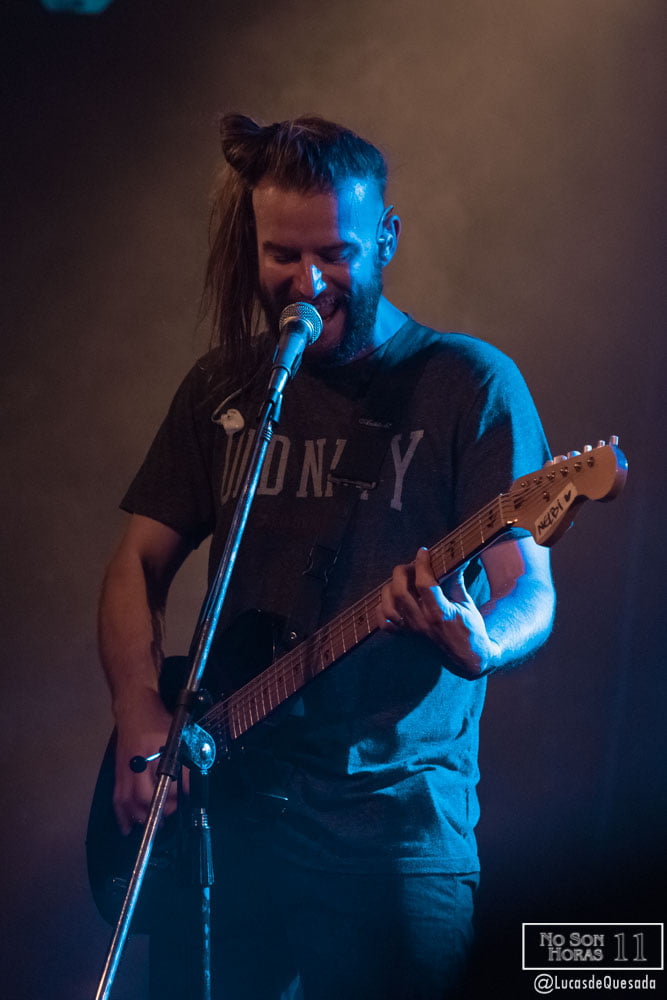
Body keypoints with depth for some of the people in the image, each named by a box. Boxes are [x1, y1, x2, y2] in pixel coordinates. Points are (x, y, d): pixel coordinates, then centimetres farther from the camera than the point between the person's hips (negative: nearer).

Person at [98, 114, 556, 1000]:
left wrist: (478, 649, -31)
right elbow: (139, 565, 14)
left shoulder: (469, 384, -2)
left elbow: (530, 589, -7)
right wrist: (140, 717, -3)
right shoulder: (223, 387, 11)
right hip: (224, 799, 4)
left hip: (398, 822, -4)